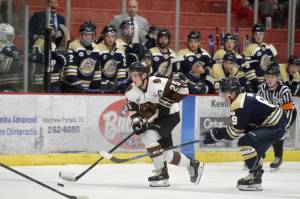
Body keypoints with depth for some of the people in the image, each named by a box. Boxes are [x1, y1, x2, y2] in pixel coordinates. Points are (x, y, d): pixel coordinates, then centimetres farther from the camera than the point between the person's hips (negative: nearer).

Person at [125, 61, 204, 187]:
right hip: (154, 120, 7)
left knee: (149, 136, -28)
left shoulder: (158, 83, -26)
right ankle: (192, 165, 28)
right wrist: (136, 121, -28)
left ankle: (161, 172, -17)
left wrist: (166, 102, -26)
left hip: (170, 116, -7)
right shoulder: (131, 91, -8)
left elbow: (182, 89, -26)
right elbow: (133, 110, -7)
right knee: (166, 155, 3)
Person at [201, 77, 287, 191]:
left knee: (245, 142, -19)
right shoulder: (245, 97, 13)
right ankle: (256, 177, 30)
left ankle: (254, 176, -15)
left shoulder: (240, 105, -19)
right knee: (253, 147, 21)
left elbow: (234, 131, -17)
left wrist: (215, 134, -7)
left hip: (275, 126, -11)